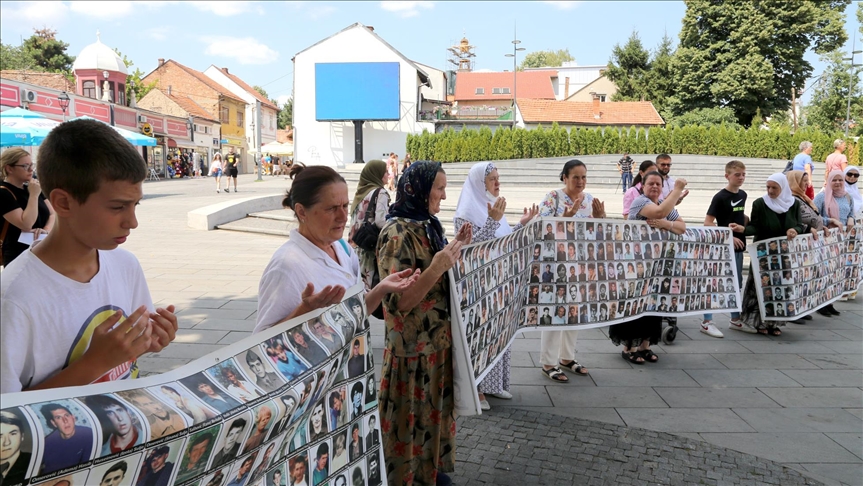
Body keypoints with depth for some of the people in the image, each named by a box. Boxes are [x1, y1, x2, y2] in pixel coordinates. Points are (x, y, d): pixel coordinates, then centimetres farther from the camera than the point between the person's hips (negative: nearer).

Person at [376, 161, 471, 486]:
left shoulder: (425, 226, 5)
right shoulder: (397, 234, -21)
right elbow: (400, 302, -26)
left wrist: (454, 248, 5)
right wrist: (438, 267, -35)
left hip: (438, 337, 9)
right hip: (413, 344, -9)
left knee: (433, 407, 21)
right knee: (412, 415, 7)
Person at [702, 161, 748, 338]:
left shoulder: (743, 195, 8)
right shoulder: (720, 197, -13)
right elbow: (707, 222, -16)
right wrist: (728, 237, -20)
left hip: (739, 245, 7)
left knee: (737, 282, 15)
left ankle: (736, 318, 27)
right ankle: (706, 321, 2)